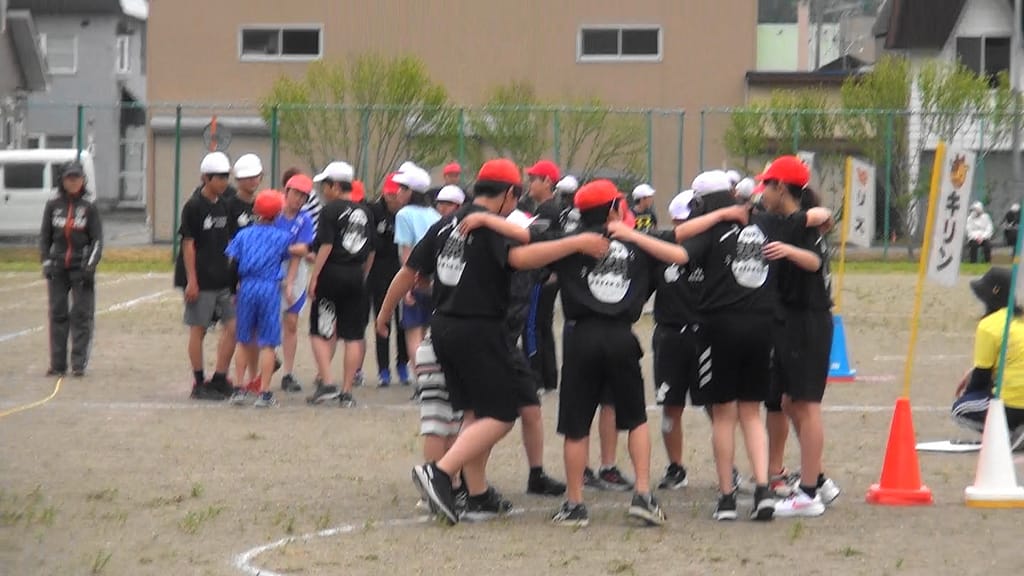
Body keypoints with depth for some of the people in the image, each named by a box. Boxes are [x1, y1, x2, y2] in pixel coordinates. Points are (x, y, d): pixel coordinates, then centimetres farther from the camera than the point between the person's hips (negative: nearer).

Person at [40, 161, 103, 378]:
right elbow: (44, 236, 11)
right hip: (58, 269, 2)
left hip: (81, 269, -2)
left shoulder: (89, 209, 2)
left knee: (81, 315, -4)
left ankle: (79, 364, -2)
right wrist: (45, 261, 1)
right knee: (57, 314, 3)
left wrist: (91, 263, -11)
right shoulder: (53, 206, 6)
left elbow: (97, 240, 2)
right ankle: (58, 364, 8)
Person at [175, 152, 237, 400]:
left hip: (222, 279, 7)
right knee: (198, 329, 1)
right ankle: (199, 384, 9)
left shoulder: (223, 206, 11)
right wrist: (191, 281, -15)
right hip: (200, 281, -7)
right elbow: (188, 244, -11)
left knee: (232, 326, 2)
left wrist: (232, 275, 16)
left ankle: (220, 380, 10)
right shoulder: (194, 207, -9)